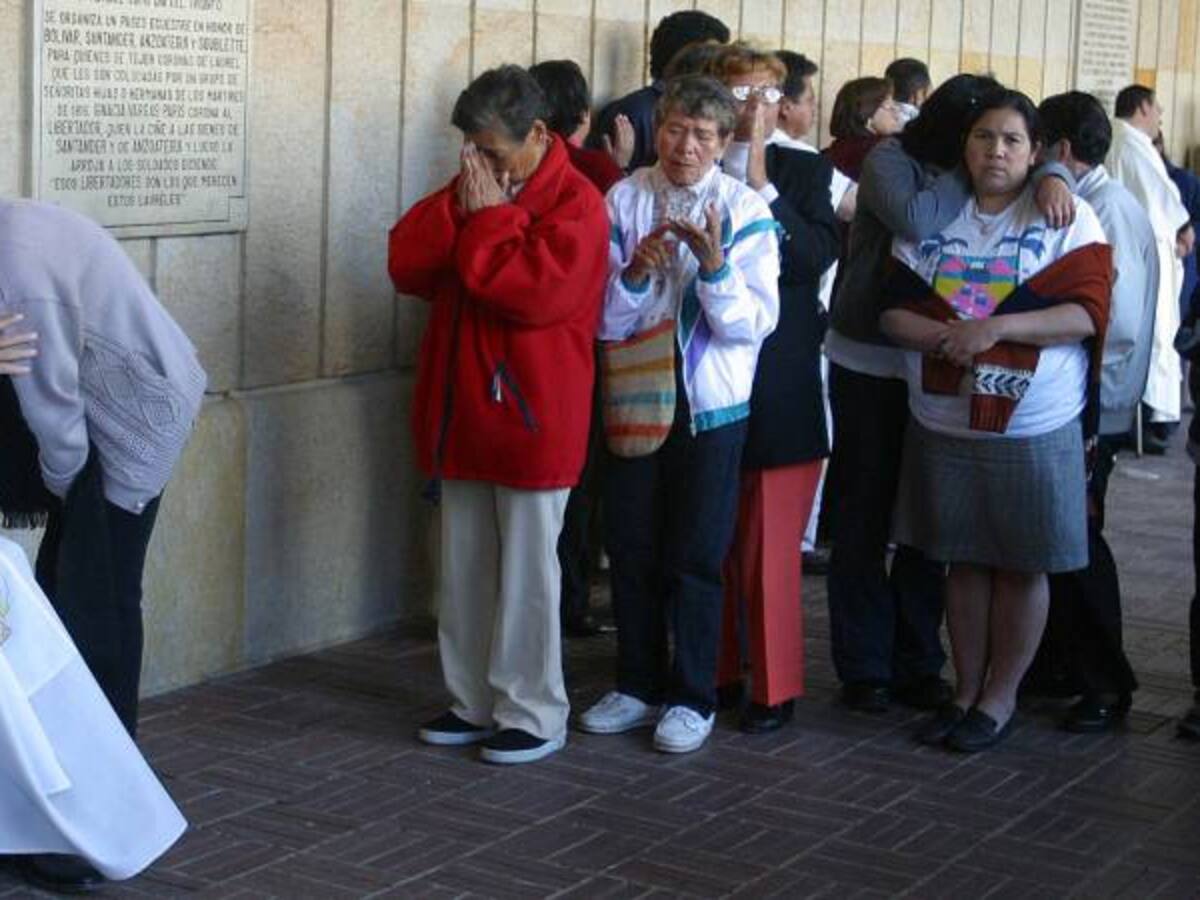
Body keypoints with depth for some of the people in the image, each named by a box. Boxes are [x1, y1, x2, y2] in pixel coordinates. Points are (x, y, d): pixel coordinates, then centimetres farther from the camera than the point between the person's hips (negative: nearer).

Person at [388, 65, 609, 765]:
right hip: (462, 413, 7)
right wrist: (463, 207, -8)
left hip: (531, 417, -7)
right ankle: (475, 702, 23)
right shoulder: (473, 191, 12)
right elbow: (407, 265, 3)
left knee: (527, 569, 1)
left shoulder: (575, 202, -10)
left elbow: (538, 289, -24)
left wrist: (487, 217, -14)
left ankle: (534, 715, 10)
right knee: (466, 566, 12)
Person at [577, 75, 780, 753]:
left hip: (712, 404, -3)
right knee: (631, 550, 11)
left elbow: (754, 323, -11)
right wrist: (636, 273, -20)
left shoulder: (746, 209, -6)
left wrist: (713, 264, -25)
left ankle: (693, 698, 15)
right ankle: (639, 687, 25)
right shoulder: (624, 200, -1)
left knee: (695, 558, 2)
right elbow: (604, 318, -2)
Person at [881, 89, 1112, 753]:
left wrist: (995, 328, -22)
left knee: (1022, 566, 5)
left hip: (1035, 429, -3)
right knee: (963, 560, 12)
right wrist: (946, 336, -16)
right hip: (943, 424, 3)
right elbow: (894, 310, 4)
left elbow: (1087, 312, -13)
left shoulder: (1067, 218, -4)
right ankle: (966, 692, 25)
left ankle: (1000, 699, 19)